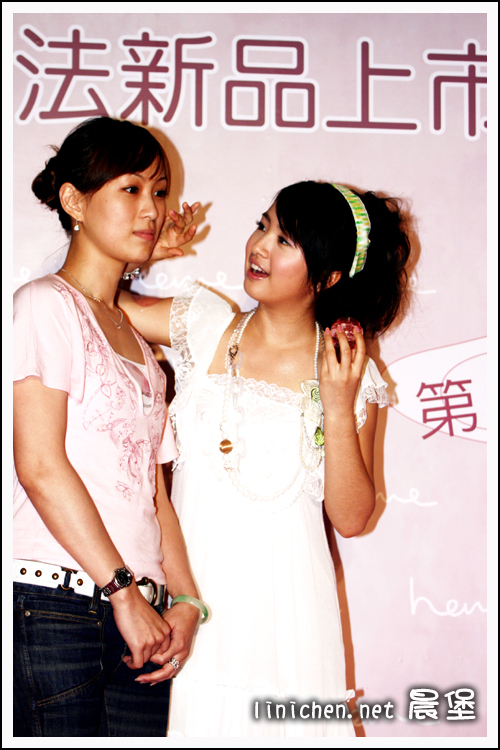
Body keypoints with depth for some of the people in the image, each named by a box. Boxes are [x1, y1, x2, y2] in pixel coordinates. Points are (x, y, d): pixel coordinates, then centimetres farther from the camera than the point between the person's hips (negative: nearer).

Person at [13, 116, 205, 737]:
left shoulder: (137, 341, 22)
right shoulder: (45, 305, -1)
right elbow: (40, 467, -11)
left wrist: (184, 600, 5)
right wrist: (125, 591, -12)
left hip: (137, 613, 7)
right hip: (53, 600, -7)